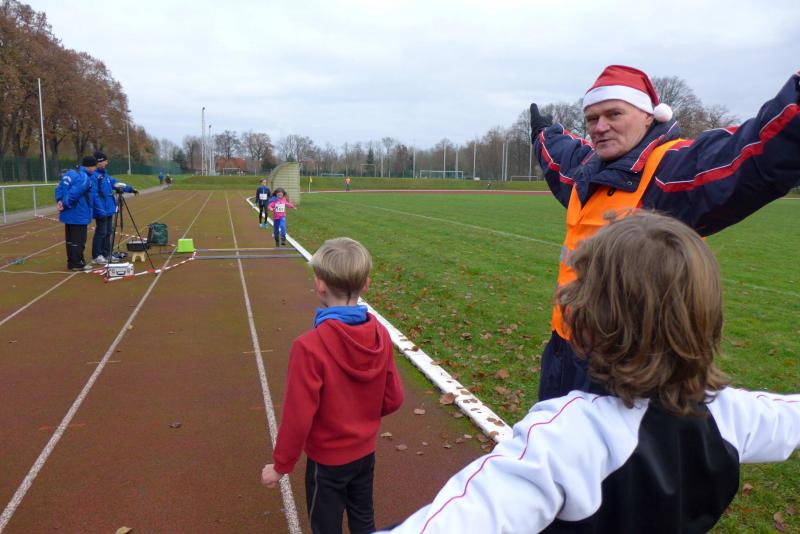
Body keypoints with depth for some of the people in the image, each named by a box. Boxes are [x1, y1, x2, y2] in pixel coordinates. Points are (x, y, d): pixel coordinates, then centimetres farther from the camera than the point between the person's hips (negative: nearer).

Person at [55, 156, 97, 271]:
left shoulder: (69, 173, 12)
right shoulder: (84, 178, -17)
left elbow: (59, 188, 12)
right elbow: (73, 194, -24)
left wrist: (60, 200, 1)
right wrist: (65, 204, -11)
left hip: (68, 214, 9)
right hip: (79, 215, -9)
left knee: (70, 239, 15)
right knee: (78, 240, -1)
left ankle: (71, 262, 24)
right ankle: (77, 264, 4)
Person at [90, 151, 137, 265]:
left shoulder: (105, 174, 13)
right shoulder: (94, 176, -16)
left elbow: (116, 183, 24)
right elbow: (94, 194, -21)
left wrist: (130, 189, 24)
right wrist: (101, 211, -24)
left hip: (109, 209, 9)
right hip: (102, 210, -9)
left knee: (108, 232, 15)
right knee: (101, 232, -3)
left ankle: (106, 254, 24)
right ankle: (96, 256, 5)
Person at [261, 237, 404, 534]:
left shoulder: (310, 347, -30)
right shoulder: (380, 335, -14)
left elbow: (298, 417, -23)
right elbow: (393, 399, -4)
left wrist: (281, 465, -8)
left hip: (327, 459, -4)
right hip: (365, 452, 4)